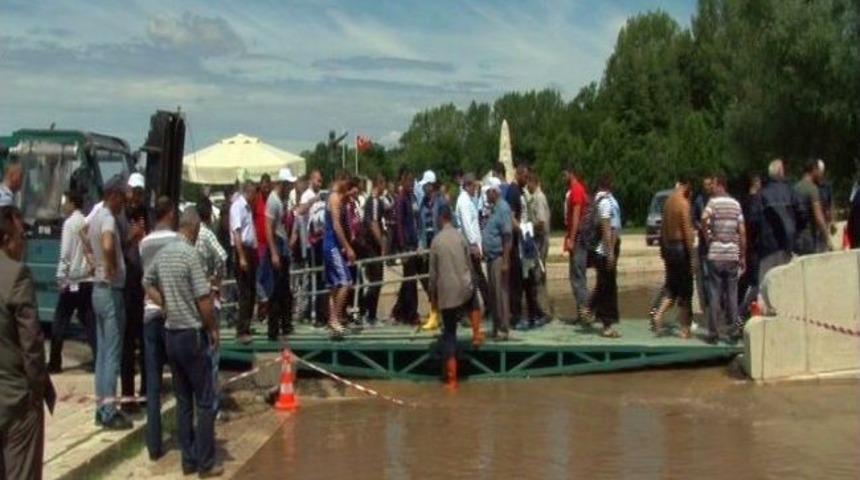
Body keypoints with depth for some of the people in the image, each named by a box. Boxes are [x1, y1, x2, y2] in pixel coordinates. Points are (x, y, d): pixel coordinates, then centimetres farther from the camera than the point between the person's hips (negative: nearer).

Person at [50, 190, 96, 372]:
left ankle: (55, 362, 7)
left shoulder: (70, 223, -8)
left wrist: (61, 277, -8)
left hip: (72, 280, -5)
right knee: (90, 323, 7)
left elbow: (65, 253, -13)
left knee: (59, 322, 5)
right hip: (88, 279, 5)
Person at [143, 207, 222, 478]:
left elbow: (148, 284, 22)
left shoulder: (162, 253, 5)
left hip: (171, 334, 7)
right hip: (193, 334, -7)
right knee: (204, 401, 1)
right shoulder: (190, 254, -16)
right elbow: (204, 300, -19)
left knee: (182, 400, 13)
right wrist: (213, 328, -5)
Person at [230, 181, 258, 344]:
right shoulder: (238, 206, -13)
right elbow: (236, 233, -20)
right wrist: (241, 257, -24)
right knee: (245, 293, -9)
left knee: (251, 291, 13)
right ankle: (241, 331, -7)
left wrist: (254, 253, 14)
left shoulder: (247, 207, 16)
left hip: (251, 250, 9)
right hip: (243, 250, -9)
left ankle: (246, 326, 23)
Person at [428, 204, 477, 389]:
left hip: (446, 293, -2)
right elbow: (469, 264, 8)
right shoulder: (461, 237, 1)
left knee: (449, 334, 4)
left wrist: (432, 295, 10)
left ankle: (452, 378, 0)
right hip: (464, 289, 2)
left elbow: (433, 272, -2)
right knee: (473, 300, 39)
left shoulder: (436, 241, -5)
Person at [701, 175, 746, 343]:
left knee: (714, 294, 1)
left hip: (715, 255, -3)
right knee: (732, 294, 10)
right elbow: (742, 232, 7)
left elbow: (704, 218, -27)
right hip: (733, 255, 3)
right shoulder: (736, 204, 8)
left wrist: (707, 235, -9)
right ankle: (734, 329, 9)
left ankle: (713, 333, 3)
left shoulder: (713, 202, -5)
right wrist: (742, 256, 12)